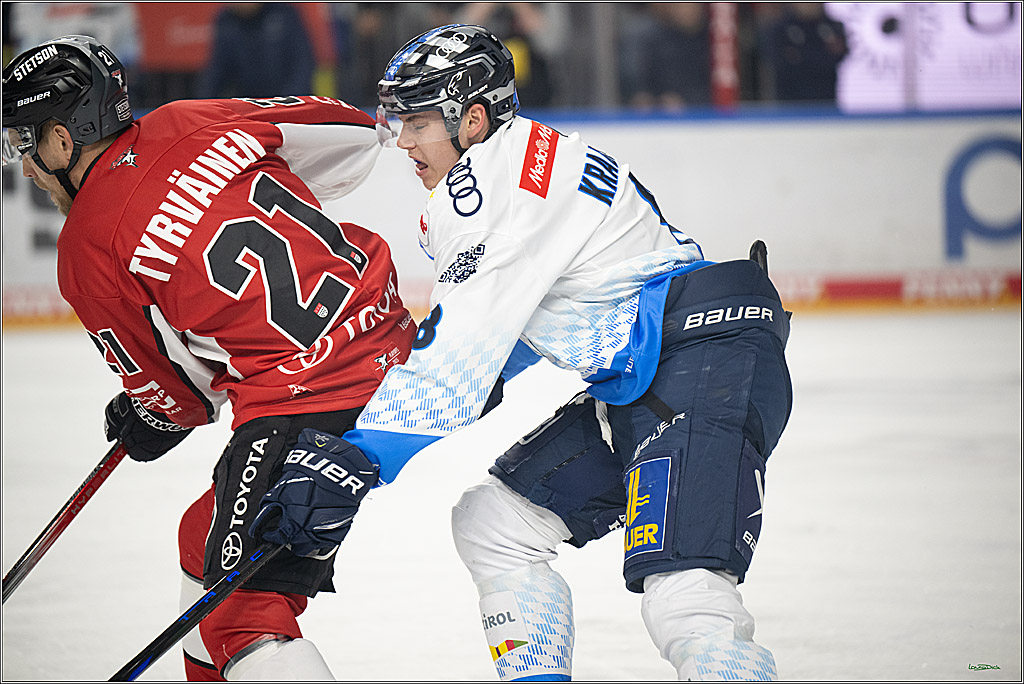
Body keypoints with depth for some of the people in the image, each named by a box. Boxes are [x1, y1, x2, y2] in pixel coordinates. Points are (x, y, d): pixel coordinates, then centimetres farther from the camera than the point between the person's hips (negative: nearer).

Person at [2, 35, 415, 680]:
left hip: (304, 401, -9)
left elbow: (175, 397, 3)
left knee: (240, 606, -8)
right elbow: (355, 133, 16)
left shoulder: (86, 253, -6)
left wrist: (154, 424, 27)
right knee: (208, 537, 24)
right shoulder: (191, 124, 8)